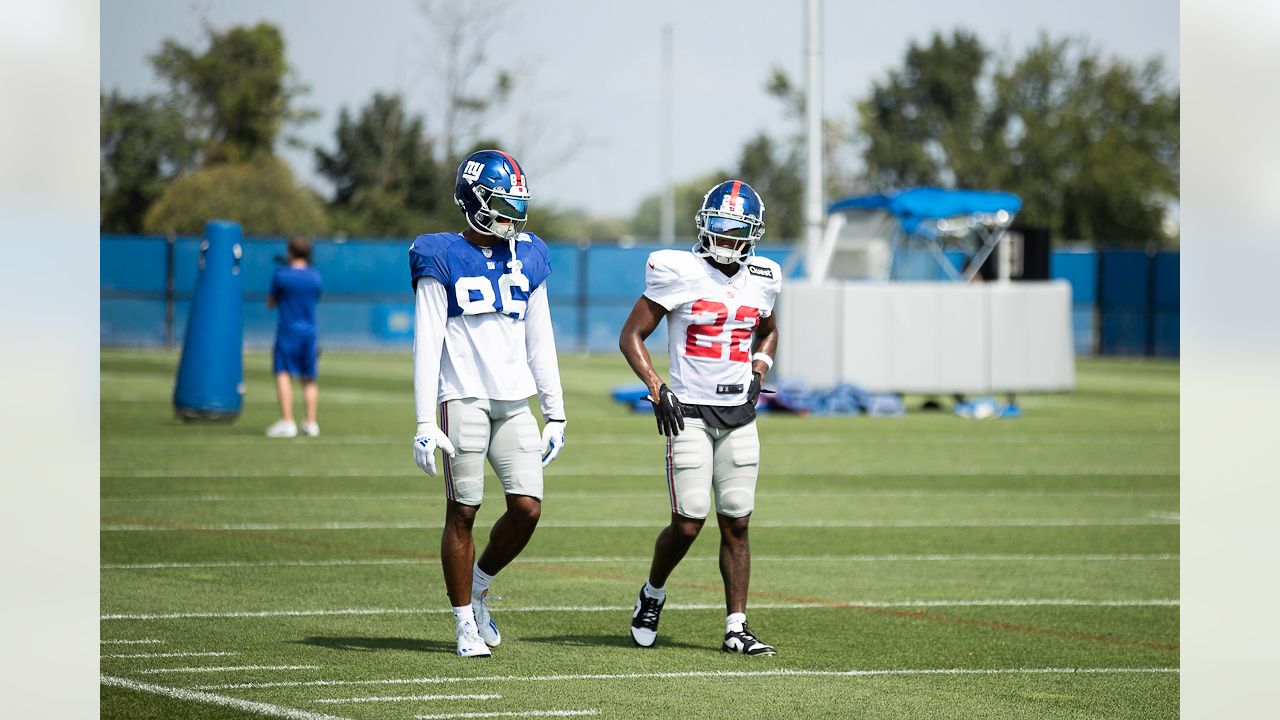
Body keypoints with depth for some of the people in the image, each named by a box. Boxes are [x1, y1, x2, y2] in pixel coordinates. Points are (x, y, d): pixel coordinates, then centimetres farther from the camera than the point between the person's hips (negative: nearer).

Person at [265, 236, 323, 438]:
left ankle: (287, 422, -19)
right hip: (309, 331, 5)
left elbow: (271, 303, 2)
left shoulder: (281, 275, -8)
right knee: (309, 379, 13)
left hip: (287, 331, -5)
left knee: (283, 374, -7)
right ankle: (311, 423, 12)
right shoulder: (315, 277, 5)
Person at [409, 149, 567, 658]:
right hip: (463, 400, -5)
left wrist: (555, 414, 14)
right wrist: (424, 422, -12)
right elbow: (426, 344, -6)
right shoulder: (442, 260, -2)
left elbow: (540, 343, 17)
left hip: (515, 402, 5)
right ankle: (465, 624, 9)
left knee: (528, 508, -4)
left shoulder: (526, 259, 13)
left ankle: (477, 588, 20)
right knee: (462, 513, -1)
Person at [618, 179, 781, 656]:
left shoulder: (761, 279, 7)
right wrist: (657, 390, -14)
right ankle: (652, 595, 21)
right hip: (689, 413, -4)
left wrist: (759, 371, 8)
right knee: (688, 524, -7)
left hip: (739, 415, 4)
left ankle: (736, 628, 5)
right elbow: (631, 336, -4)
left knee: (736, 524, 1)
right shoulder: (678, 273, -8)